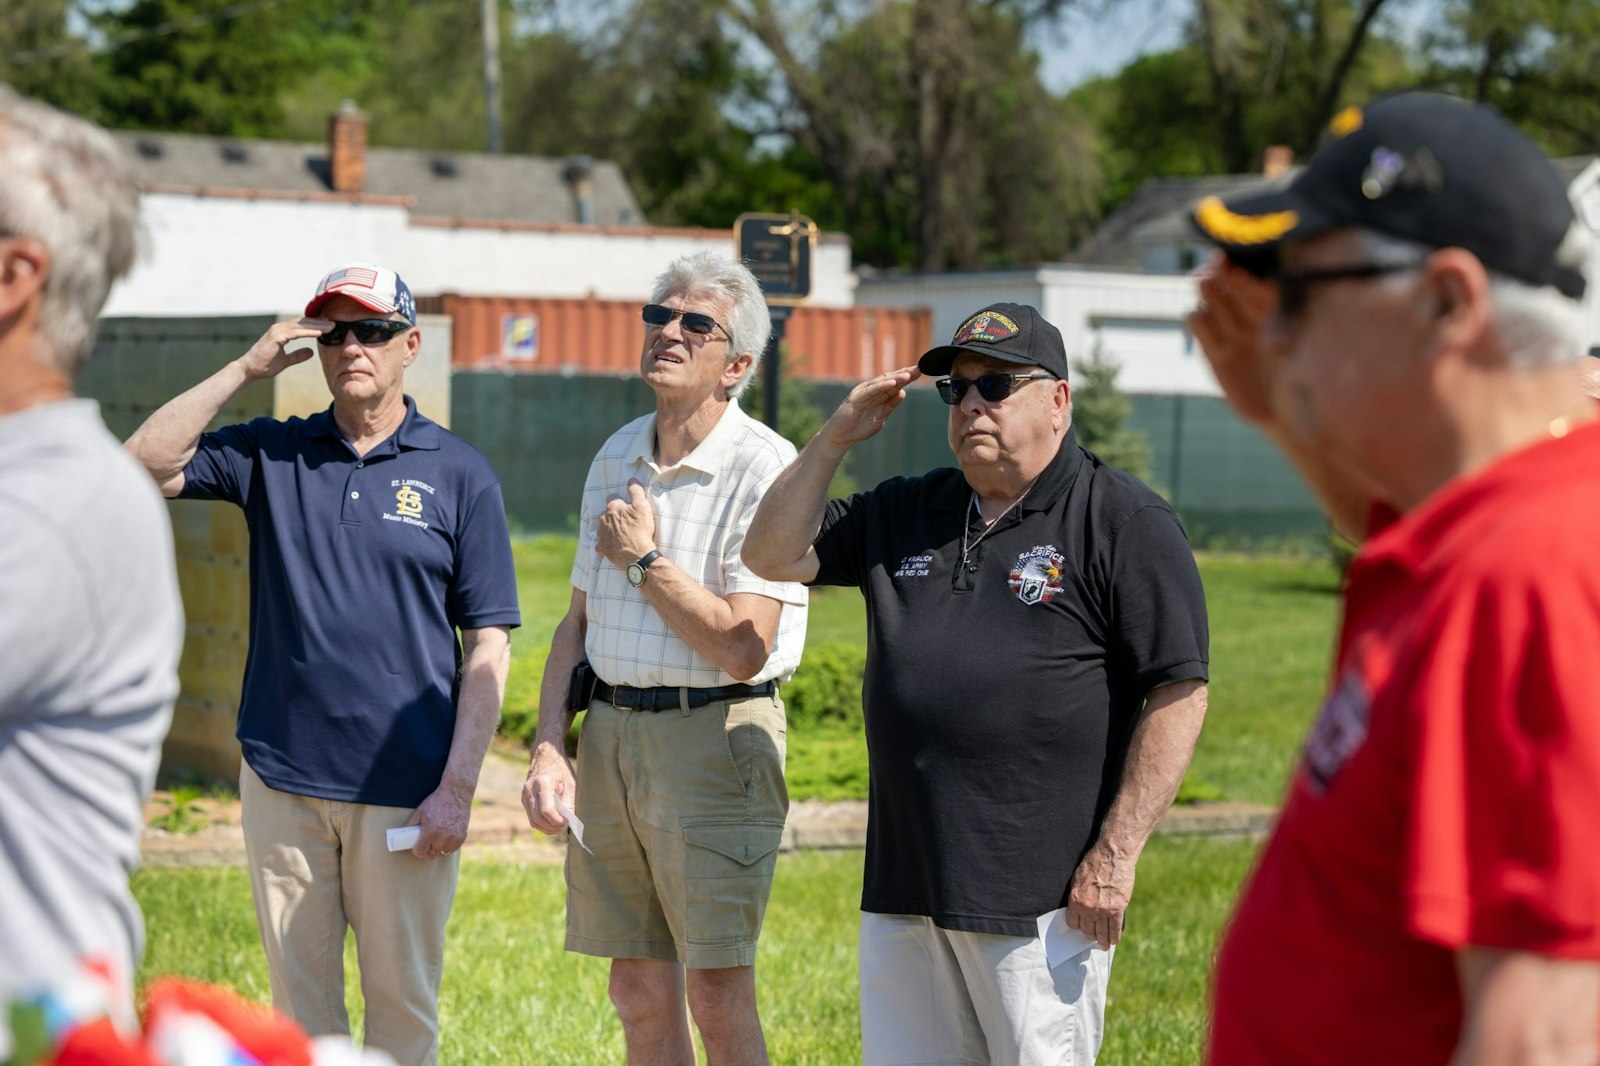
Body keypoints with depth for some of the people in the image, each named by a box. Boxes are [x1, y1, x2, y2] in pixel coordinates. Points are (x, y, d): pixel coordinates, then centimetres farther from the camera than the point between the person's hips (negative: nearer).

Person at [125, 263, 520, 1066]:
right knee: (298, 998, 9)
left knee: (403, 999, 4)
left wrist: (458, 788, -8)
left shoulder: (458, 473, 1)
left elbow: (488, 645, 0)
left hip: (407, 788, -2)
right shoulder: (271, 455, 8)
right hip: (282, 778, 2)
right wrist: (247, 368, -6)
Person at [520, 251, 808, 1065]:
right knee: (639, 995, 9)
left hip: (713, 736, -6)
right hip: (609, 732, 7)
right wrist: (547, 748, 7)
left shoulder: (765, 469, -11)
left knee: (717, 997, -8)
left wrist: (644, 559, -10)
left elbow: (742, 648, -18)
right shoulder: (616, 458, 12)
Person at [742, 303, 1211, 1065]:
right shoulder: (904, 513, 17)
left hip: (1041, 898, -6)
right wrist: (834, 440, 4)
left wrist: (1115, 855, -14)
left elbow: (1178, 697, -8)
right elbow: (773, 557, 17)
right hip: (902, 888, 6)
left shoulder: (1127, 524, -3)